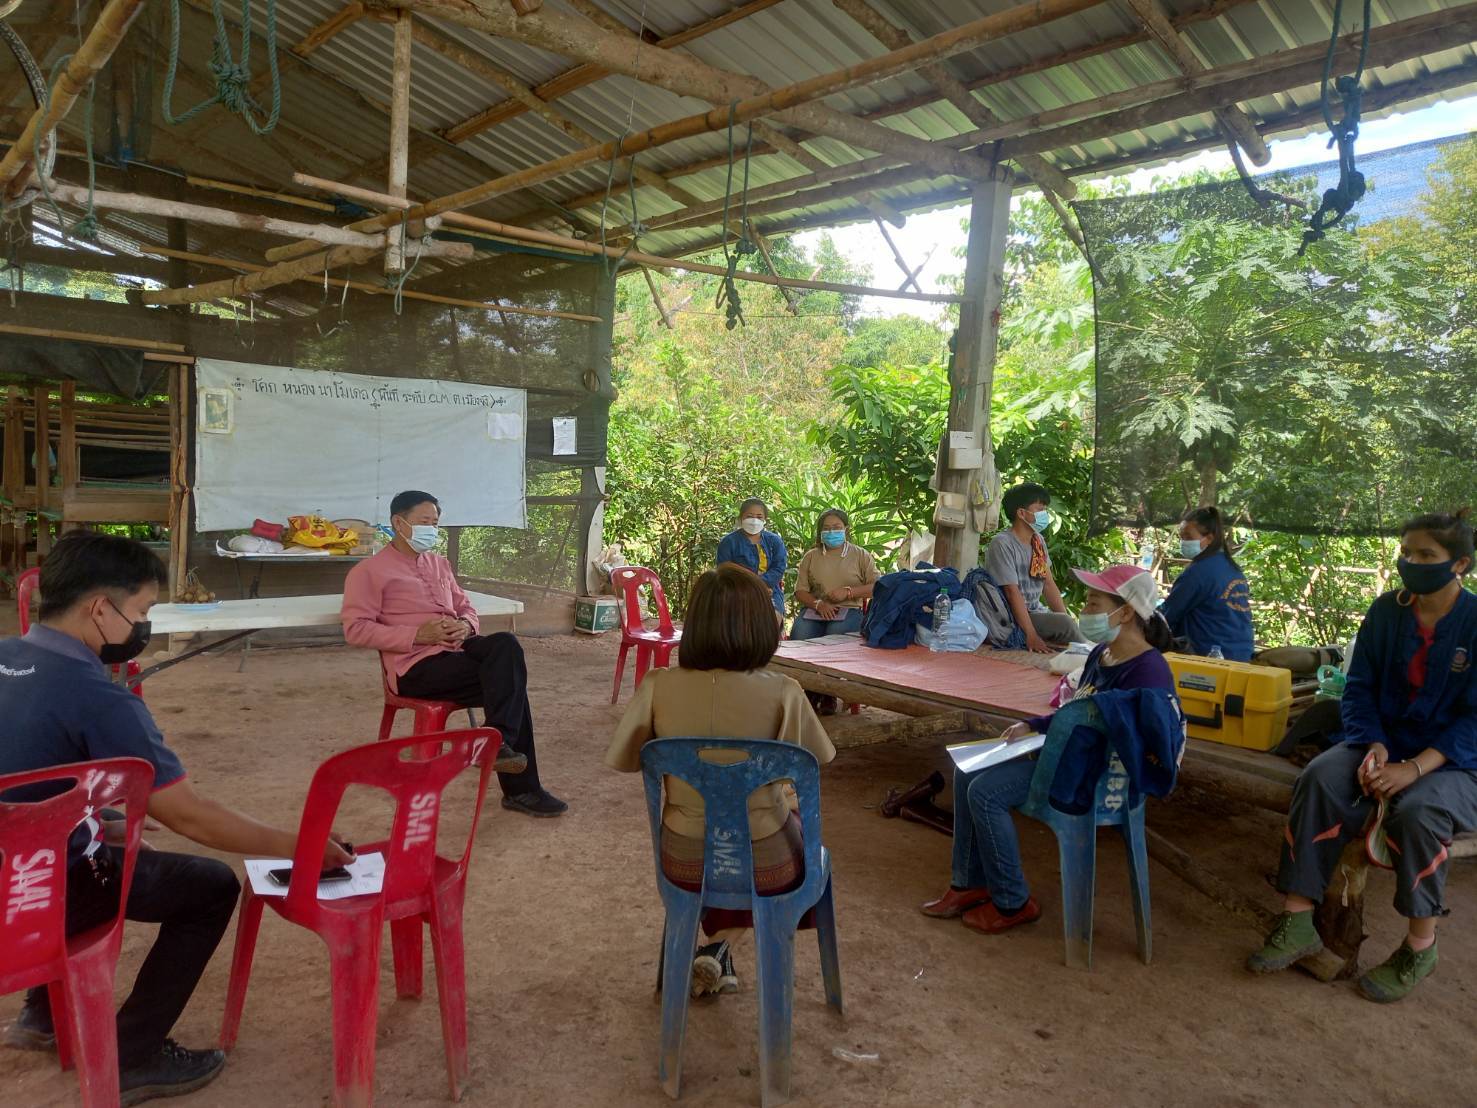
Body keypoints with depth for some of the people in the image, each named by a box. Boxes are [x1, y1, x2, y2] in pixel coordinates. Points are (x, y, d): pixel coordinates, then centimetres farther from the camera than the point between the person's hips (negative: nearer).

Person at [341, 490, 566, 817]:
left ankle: (496, 740, -21)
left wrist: (466, 625, -2)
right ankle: (521, 789, -18)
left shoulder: (439, 564, 22)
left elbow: (466, 607, 25)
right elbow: (356, 629, -9)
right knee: (509, 680, -24)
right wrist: (417, 635, -19)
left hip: (456, 649, 7)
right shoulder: (369, 571, 0)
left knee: (506, 643, -26)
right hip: (416, 665, -7)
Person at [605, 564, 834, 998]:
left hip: (683, 861, 3)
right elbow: (814, 763, -6)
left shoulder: (658, 686, -15)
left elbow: (622, 760, -1)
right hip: (764, 865, -2)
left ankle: (717, 954, 36)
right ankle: (720, 946, 23)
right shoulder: (782, 693, -21)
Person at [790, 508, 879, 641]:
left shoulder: (860, 555, 11)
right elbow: (800, 591, 9)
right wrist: (819, 604, -11)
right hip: (815, 610, 1)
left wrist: (848, 592, -10)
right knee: (799, 634, -30)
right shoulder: (810, 556, 16)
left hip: (848, 610, -1)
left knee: (836, 634, -35)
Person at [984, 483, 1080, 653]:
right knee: (1065, 623, -24)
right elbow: (1012, 592, -22)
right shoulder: (1002, 544, -17)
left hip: (1036, 611, 8)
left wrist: (1065, 616, -5)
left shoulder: (1038, 540, 8)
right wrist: (1031, 636, -26)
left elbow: (1048, 583, 7)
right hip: (1012, 617, -8)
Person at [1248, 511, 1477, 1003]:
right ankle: (1298, 922, -21)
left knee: (1416, 810, -35)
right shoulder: (1387, 610, 1)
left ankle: (1421, 943, -11)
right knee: (1319, 780, -26)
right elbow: (1359, 687, 2)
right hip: (1385, 743, 4)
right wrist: (1375, 748, -15)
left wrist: (1416, 767, -26)